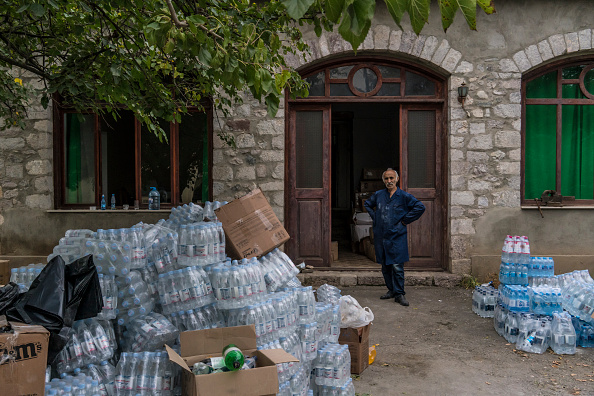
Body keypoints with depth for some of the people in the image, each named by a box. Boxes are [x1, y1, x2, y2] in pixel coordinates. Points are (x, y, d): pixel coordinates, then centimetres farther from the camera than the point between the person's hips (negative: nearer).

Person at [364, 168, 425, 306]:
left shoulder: (404, 196, -2)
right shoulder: (378, 195, 9)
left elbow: (420, 207, -4)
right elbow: (367, 204, 26)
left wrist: (405, 220, -5)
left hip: (397, 236, -4)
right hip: (380, 236, 4)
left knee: (397, 266, -7)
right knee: (385, 266, 10)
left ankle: (399, 294, 1)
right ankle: (391, 290, 23)